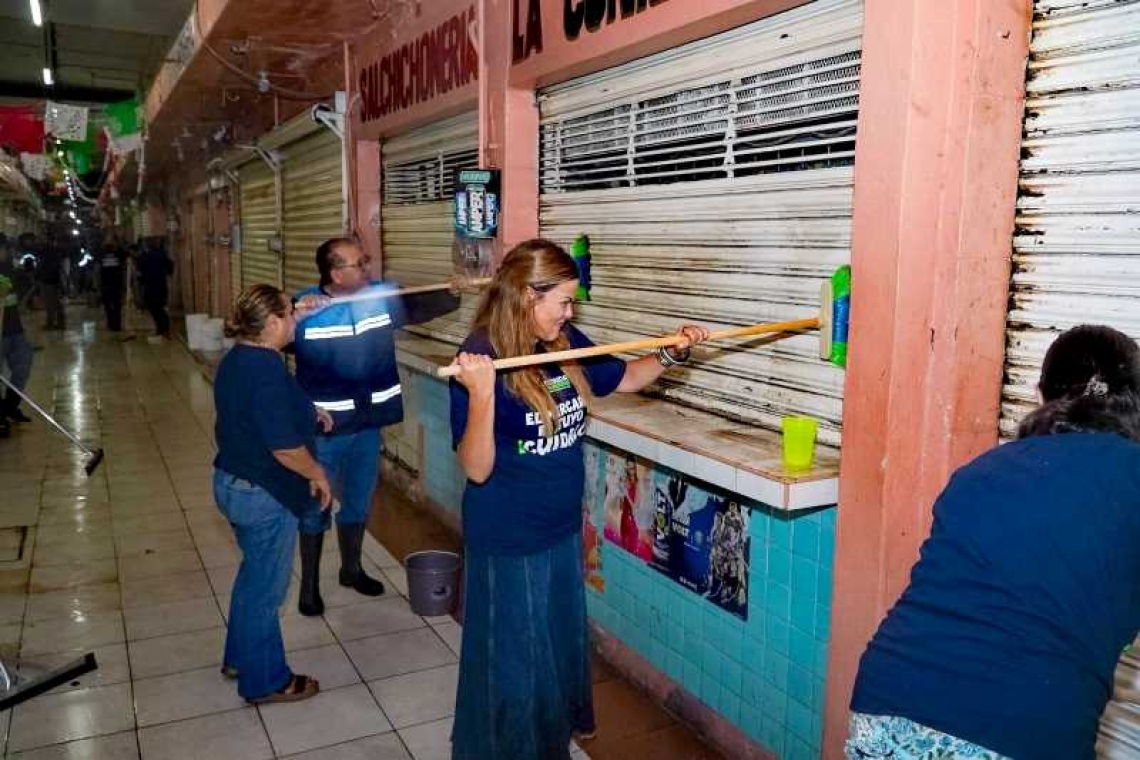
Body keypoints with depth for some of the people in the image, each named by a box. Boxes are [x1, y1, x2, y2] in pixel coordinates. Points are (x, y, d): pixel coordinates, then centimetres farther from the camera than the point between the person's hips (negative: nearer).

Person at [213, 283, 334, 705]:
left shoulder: (238, 358, 5)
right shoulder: (266, 370, -26)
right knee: (266, 588, 6)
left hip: (233, 481, 10)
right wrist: (318, 475, -11)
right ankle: (265, 681, 23)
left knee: (254, 574, 26)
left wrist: (306, 411, 11)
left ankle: (239, 657, 42)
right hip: (264, 495, -10)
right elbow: (285, 447, -26)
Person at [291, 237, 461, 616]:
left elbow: (423, 306, -1)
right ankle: (309, 582, 28)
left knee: (358, 501, 21)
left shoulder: (384, 296, -4)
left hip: (368, 423, 4)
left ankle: (352, 568, 41)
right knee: (315, 506, 11)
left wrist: (452, 291, -21)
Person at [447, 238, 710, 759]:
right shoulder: (481, 358, -22)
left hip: (562, 527, 7)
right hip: (508, 540, -7)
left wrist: (672, 353, -2)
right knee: (515, 659, 11)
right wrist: (481, 393, -40)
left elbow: (623, 379, 15)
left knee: (562, 641, 26)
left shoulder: (566, 343, -3)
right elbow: (476, 469, -26)